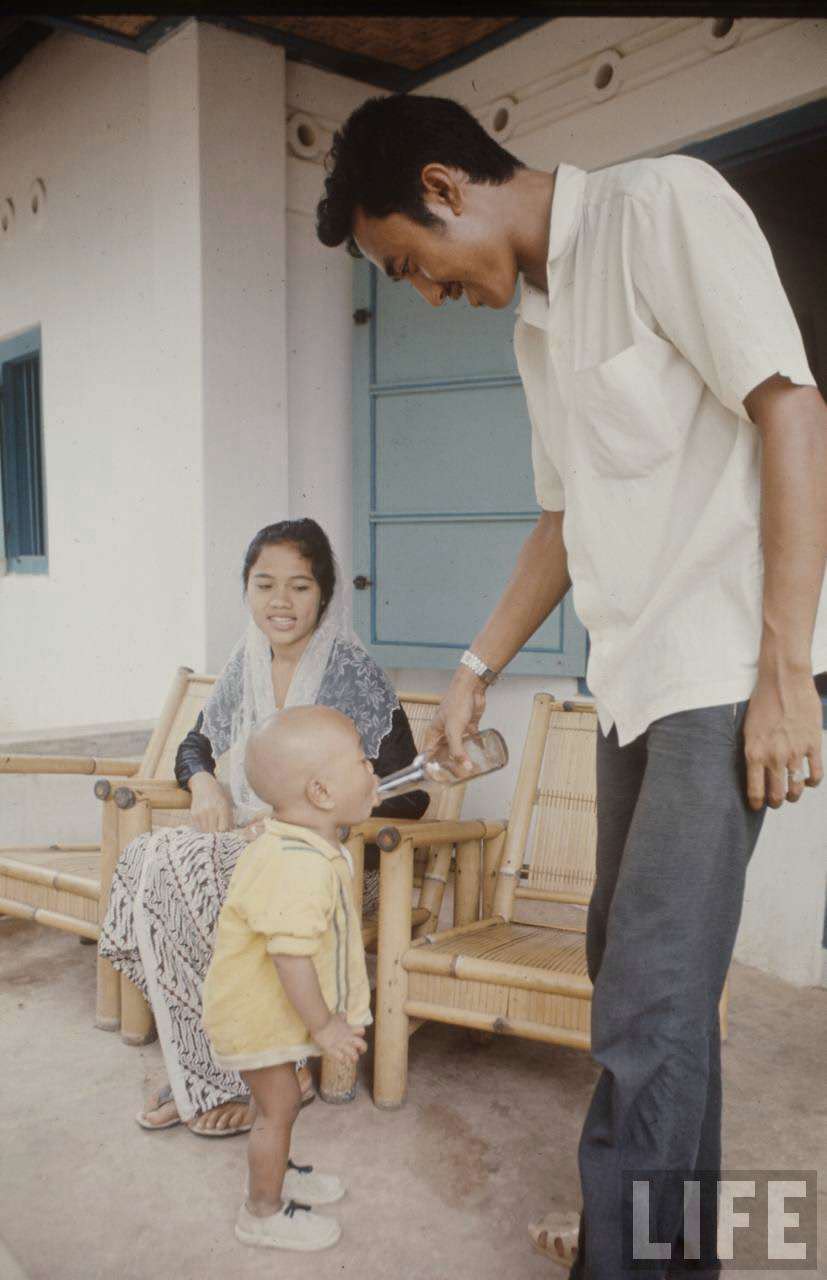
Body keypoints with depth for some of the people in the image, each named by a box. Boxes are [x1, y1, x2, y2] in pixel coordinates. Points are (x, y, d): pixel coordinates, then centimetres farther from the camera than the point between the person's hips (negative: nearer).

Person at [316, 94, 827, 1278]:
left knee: (647, 997, -7)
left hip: (725, 667, -8)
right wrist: (478, 670, 21)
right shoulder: (535, 321, 17)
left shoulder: (663, 205, -6)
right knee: (644, 967, 15)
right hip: (633, 677, 8)